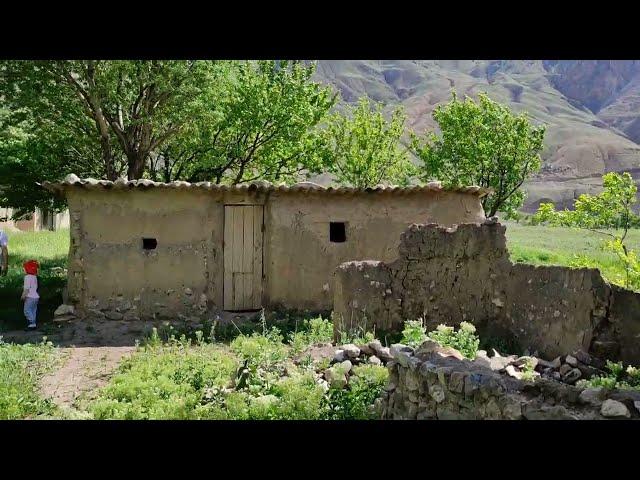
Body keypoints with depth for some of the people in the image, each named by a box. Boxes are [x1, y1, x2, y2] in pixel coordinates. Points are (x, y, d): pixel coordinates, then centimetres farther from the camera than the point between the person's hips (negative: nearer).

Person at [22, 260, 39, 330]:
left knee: (27, 310, -4)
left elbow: (27, 288, -18)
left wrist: (23, 296, -10)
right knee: (33, 311, 12)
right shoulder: (35, 277, 12)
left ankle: (32, 324, -9)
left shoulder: (27, 277, -15)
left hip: (30, 297, -9)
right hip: (35, 296, 9)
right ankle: (33, 324, 15)